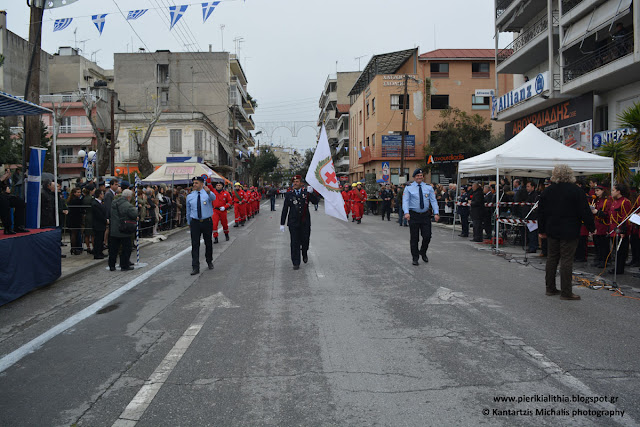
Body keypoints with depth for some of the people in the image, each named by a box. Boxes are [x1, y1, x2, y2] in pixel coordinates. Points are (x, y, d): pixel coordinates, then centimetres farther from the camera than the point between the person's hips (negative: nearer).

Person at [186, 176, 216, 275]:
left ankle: (209, 262, 33)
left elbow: (213, 198, -30)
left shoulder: (208, 193, -4)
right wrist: (189, 223, 20)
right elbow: (188, 211, 16)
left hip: (207, 222, -1)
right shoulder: (190, 196, 5)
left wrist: (208, 192, -52)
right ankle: (195, 267, -2)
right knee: (195, 245, -4)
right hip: (195, 222, 1)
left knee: (208, 243, 12)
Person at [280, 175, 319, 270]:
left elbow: (315, 201, -11)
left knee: (305, 240, 9)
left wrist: (311, 193, -29)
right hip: (293, 222, 0)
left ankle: (305, 254, 41)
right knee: (295, 243, 0)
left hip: (305, 223, 0)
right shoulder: (289, 194, 2)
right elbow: (285, 209, 2)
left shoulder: (306, 193, 2)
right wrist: (282, 224, -1)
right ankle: (296, 263, 9)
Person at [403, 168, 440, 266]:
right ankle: (415, 258, 15)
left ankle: (423, 252, 29)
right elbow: (405, 201, -8)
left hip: (426, 215, 2)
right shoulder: (409, 188, 1)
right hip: (414, 215, -2)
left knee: (427, 236, 1)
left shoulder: (428, 188, 8)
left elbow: (433, 201, 3)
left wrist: (436, 213, -9)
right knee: (414, 238, 3)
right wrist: (406, 212, -24)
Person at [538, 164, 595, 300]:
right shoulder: (576, 191, -10)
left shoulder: (547, 191, 5)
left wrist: (542, 229, 17)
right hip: (569, 232, -5)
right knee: (566, 260, -2)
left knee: (551, 258, 13)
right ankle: (566, 292, 1)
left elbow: (541, 212, 9)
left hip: (552, 231, 5)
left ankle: (550, 288, 20)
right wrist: (591, 227, 3)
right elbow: (585, 212, -10)